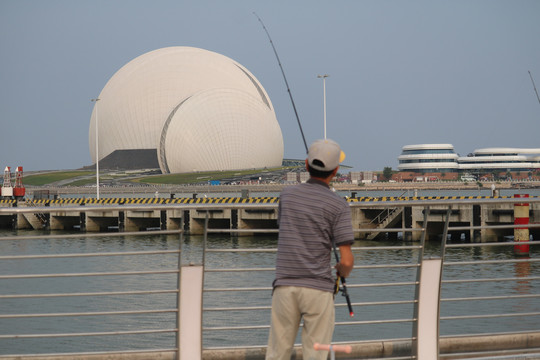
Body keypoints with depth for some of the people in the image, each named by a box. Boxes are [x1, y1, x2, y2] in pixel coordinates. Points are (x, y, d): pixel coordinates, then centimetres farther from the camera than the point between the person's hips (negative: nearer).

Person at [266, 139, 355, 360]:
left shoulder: (287, 195, 7)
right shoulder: (338, 206, -6)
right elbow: (346, 261, -9)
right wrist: (343, 272, 15)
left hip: (285, 286, 3)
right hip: (318, 289, -3)